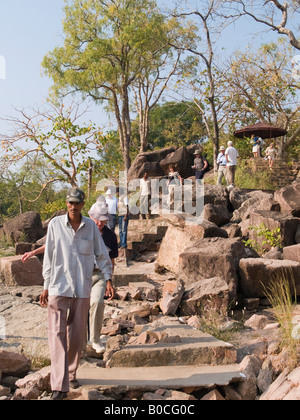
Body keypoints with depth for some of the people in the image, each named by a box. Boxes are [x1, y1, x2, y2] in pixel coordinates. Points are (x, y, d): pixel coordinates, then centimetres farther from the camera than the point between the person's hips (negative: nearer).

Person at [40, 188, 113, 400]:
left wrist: (108, 279, -3)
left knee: (77, 335, 11)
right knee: (57, 334, -6)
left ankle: (71, 373, 32)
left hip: (82, 288, 1)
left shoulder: (91, 226, 1)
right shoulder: (55, 224, -1)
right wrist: (46, 287, 4)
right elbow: (49, 257, 3)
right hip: (59, 287, -1)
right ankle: (59, 386, -3)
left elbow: (102, 255, 7)